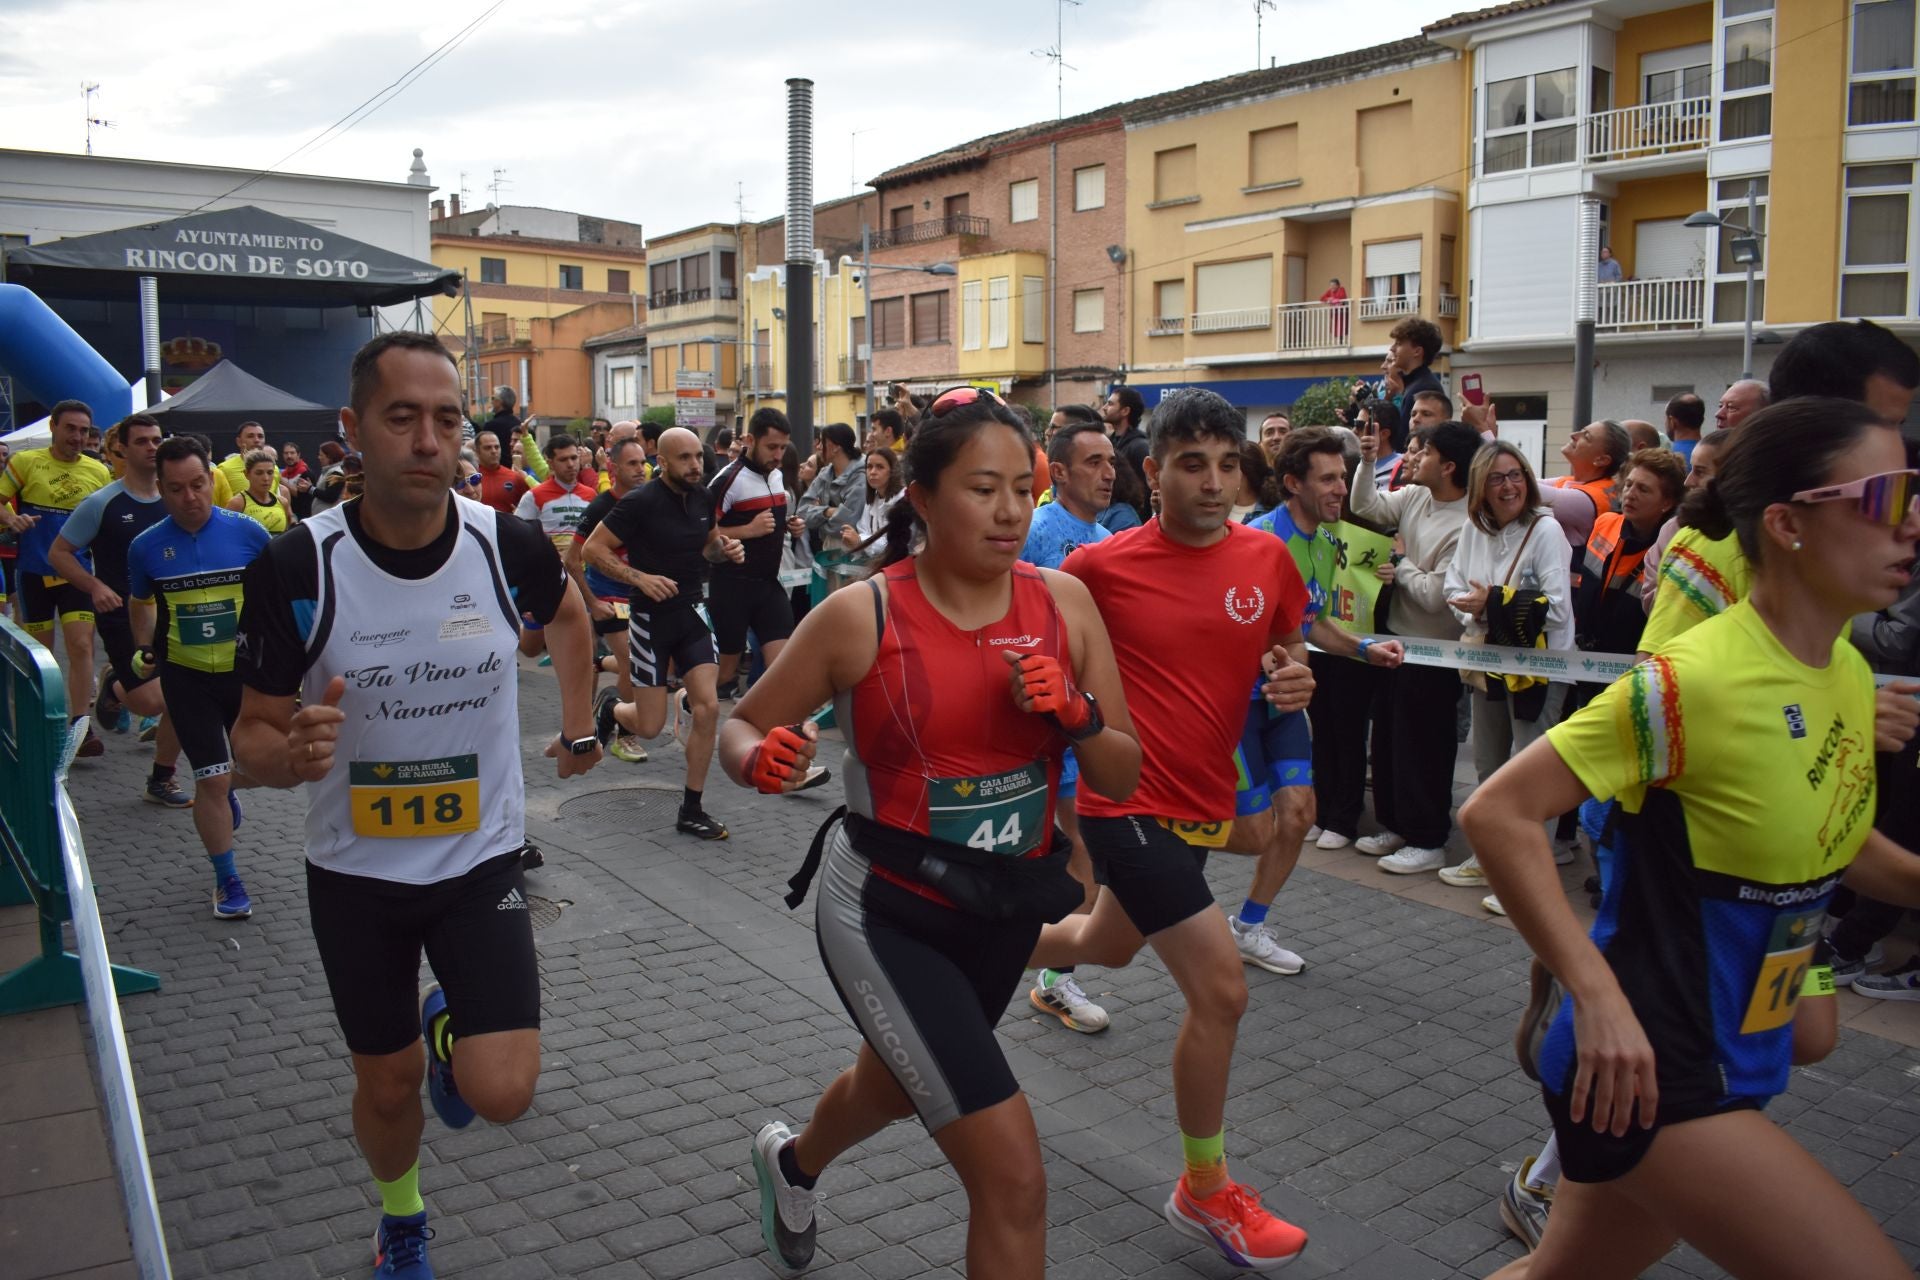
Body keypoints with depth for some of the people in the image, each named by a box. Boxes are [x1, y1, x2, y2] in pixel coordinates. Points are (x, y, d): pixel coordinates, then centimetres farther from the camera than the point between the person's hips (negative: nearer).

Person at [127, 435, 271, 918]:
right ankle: (227, 880, 13)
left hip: (247, 669, 1)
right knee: (211, 779, -2)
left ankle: (226, 790, 52)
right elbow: (140, 603, 14)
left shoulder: (247, 532, -10)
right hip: (187, 676, 0)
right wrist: (145, 650, 6)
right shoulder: (146, 547, -6)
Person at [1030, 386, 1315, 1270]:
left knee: (1108, 946, 28)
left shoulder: (1267, 559, -1)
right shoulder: (1102, 565, -12)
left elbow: (1287, 656, 12)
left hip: (1202, 804, 7)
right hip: (1128, 802, -6)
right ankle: (1205, 1192, 12)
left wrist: (1293, 681, -10)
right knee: (1220, 990, -10)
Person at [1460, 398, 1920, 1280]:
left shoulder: (1849, 673, 4)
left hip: (1729, 1064, 8)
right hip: (1646, 1068, -8)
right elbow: (1496, 814, -22)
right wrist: (1597, 997, -27)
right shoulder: (1693, 679, -22)